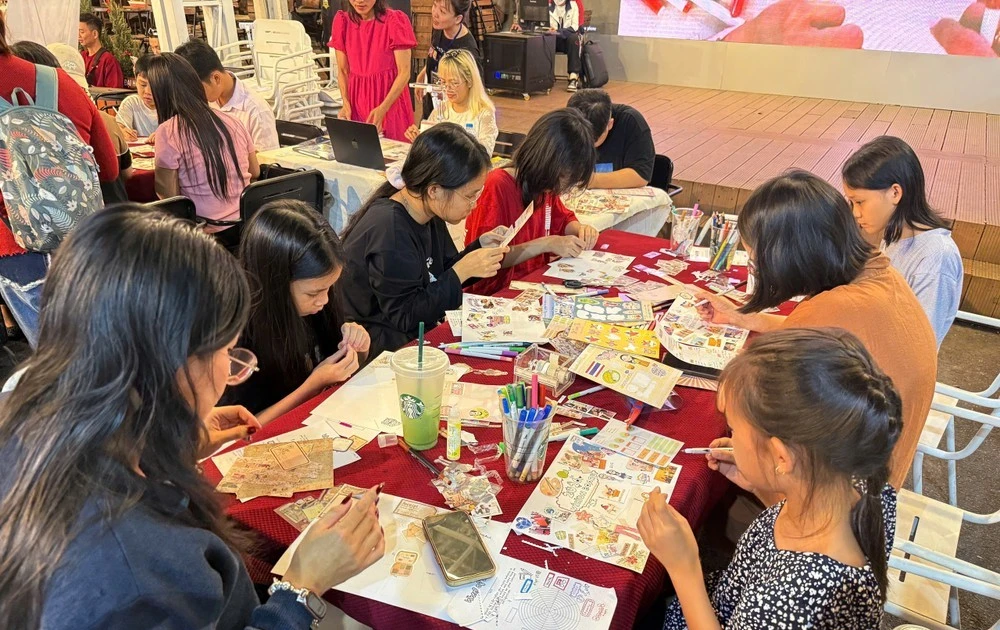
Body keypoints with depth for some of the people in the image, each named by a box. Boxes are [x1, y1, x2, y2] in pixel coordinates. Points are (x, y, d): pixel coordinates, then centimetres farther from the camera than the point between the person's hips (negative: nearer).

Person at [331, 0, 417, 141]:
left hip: (390, 99, -3)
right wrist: (346, 104, -8)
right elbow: (343, 71, 7)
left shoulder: (395, 20, -10)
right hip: (357, 99, 3)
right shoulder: (342, 21, 1)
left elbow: (404, 72, -12)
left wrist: (382, 109, -21)